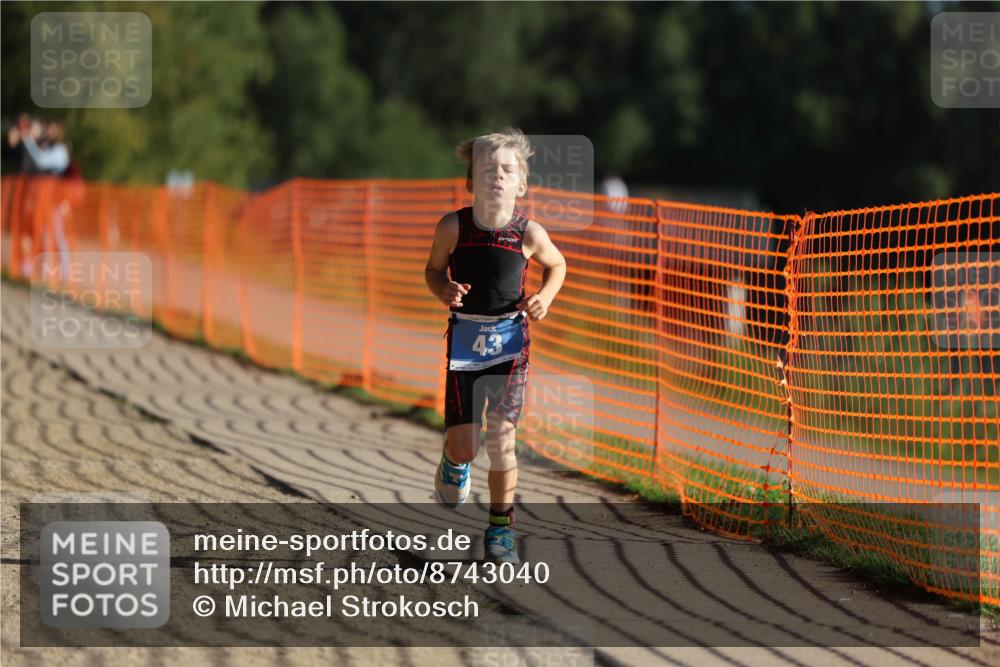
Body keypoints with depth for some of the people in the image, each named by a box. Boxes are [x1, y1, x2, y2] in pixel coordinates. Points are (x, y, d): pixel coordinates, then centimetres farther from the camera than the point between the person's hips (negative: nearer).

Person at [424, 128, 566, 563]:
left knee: (500, 437, -6)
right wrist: (444, 291, -14)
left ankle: (500, 528, 9)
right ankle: (454, 463, 39)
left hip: (510, 340, 0)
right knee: (464, 444, -1)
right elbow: (434, 269, 7)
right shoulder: (453, 227, -10)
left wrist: (544, 298, -6)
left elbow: (557, 265, 12)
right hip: (464, 339, 0)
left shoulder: (529, 233, -9)